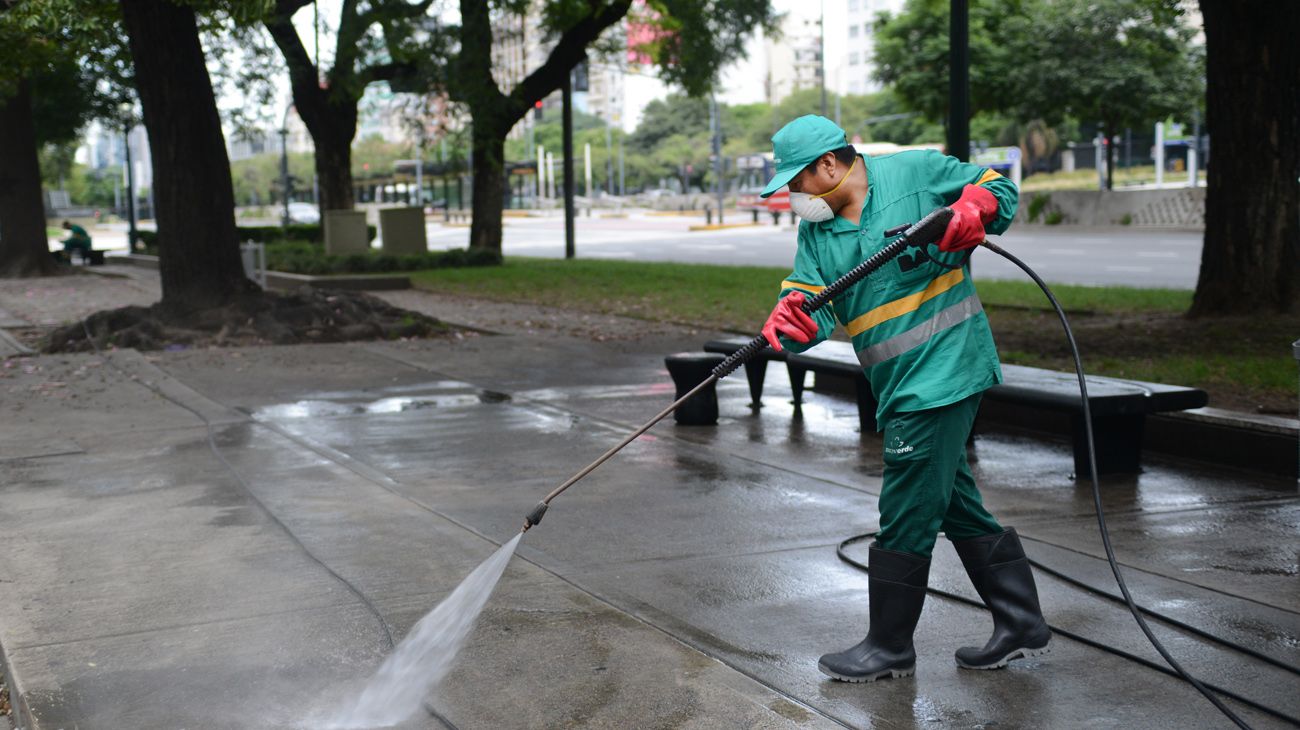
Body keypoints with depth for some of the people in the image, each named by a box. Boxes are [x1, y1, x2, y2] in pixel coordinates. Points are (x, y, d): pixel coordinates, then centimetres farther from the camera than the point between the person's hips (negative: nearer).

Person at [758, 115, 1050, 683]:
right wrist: (788, 322, -24)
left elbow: (998, 188, 3)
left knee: (906, 513, -3)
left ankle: (890, 646, 10)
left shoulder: (915, 171, -6)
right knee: (955, 505, 15)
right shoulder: (815, 233, 10)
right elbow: (811, 306, -2)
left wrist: (972, 210, -18)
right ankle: (1021, 625, 28)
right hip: (901, 388, 8)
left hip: (941, 372, -8)